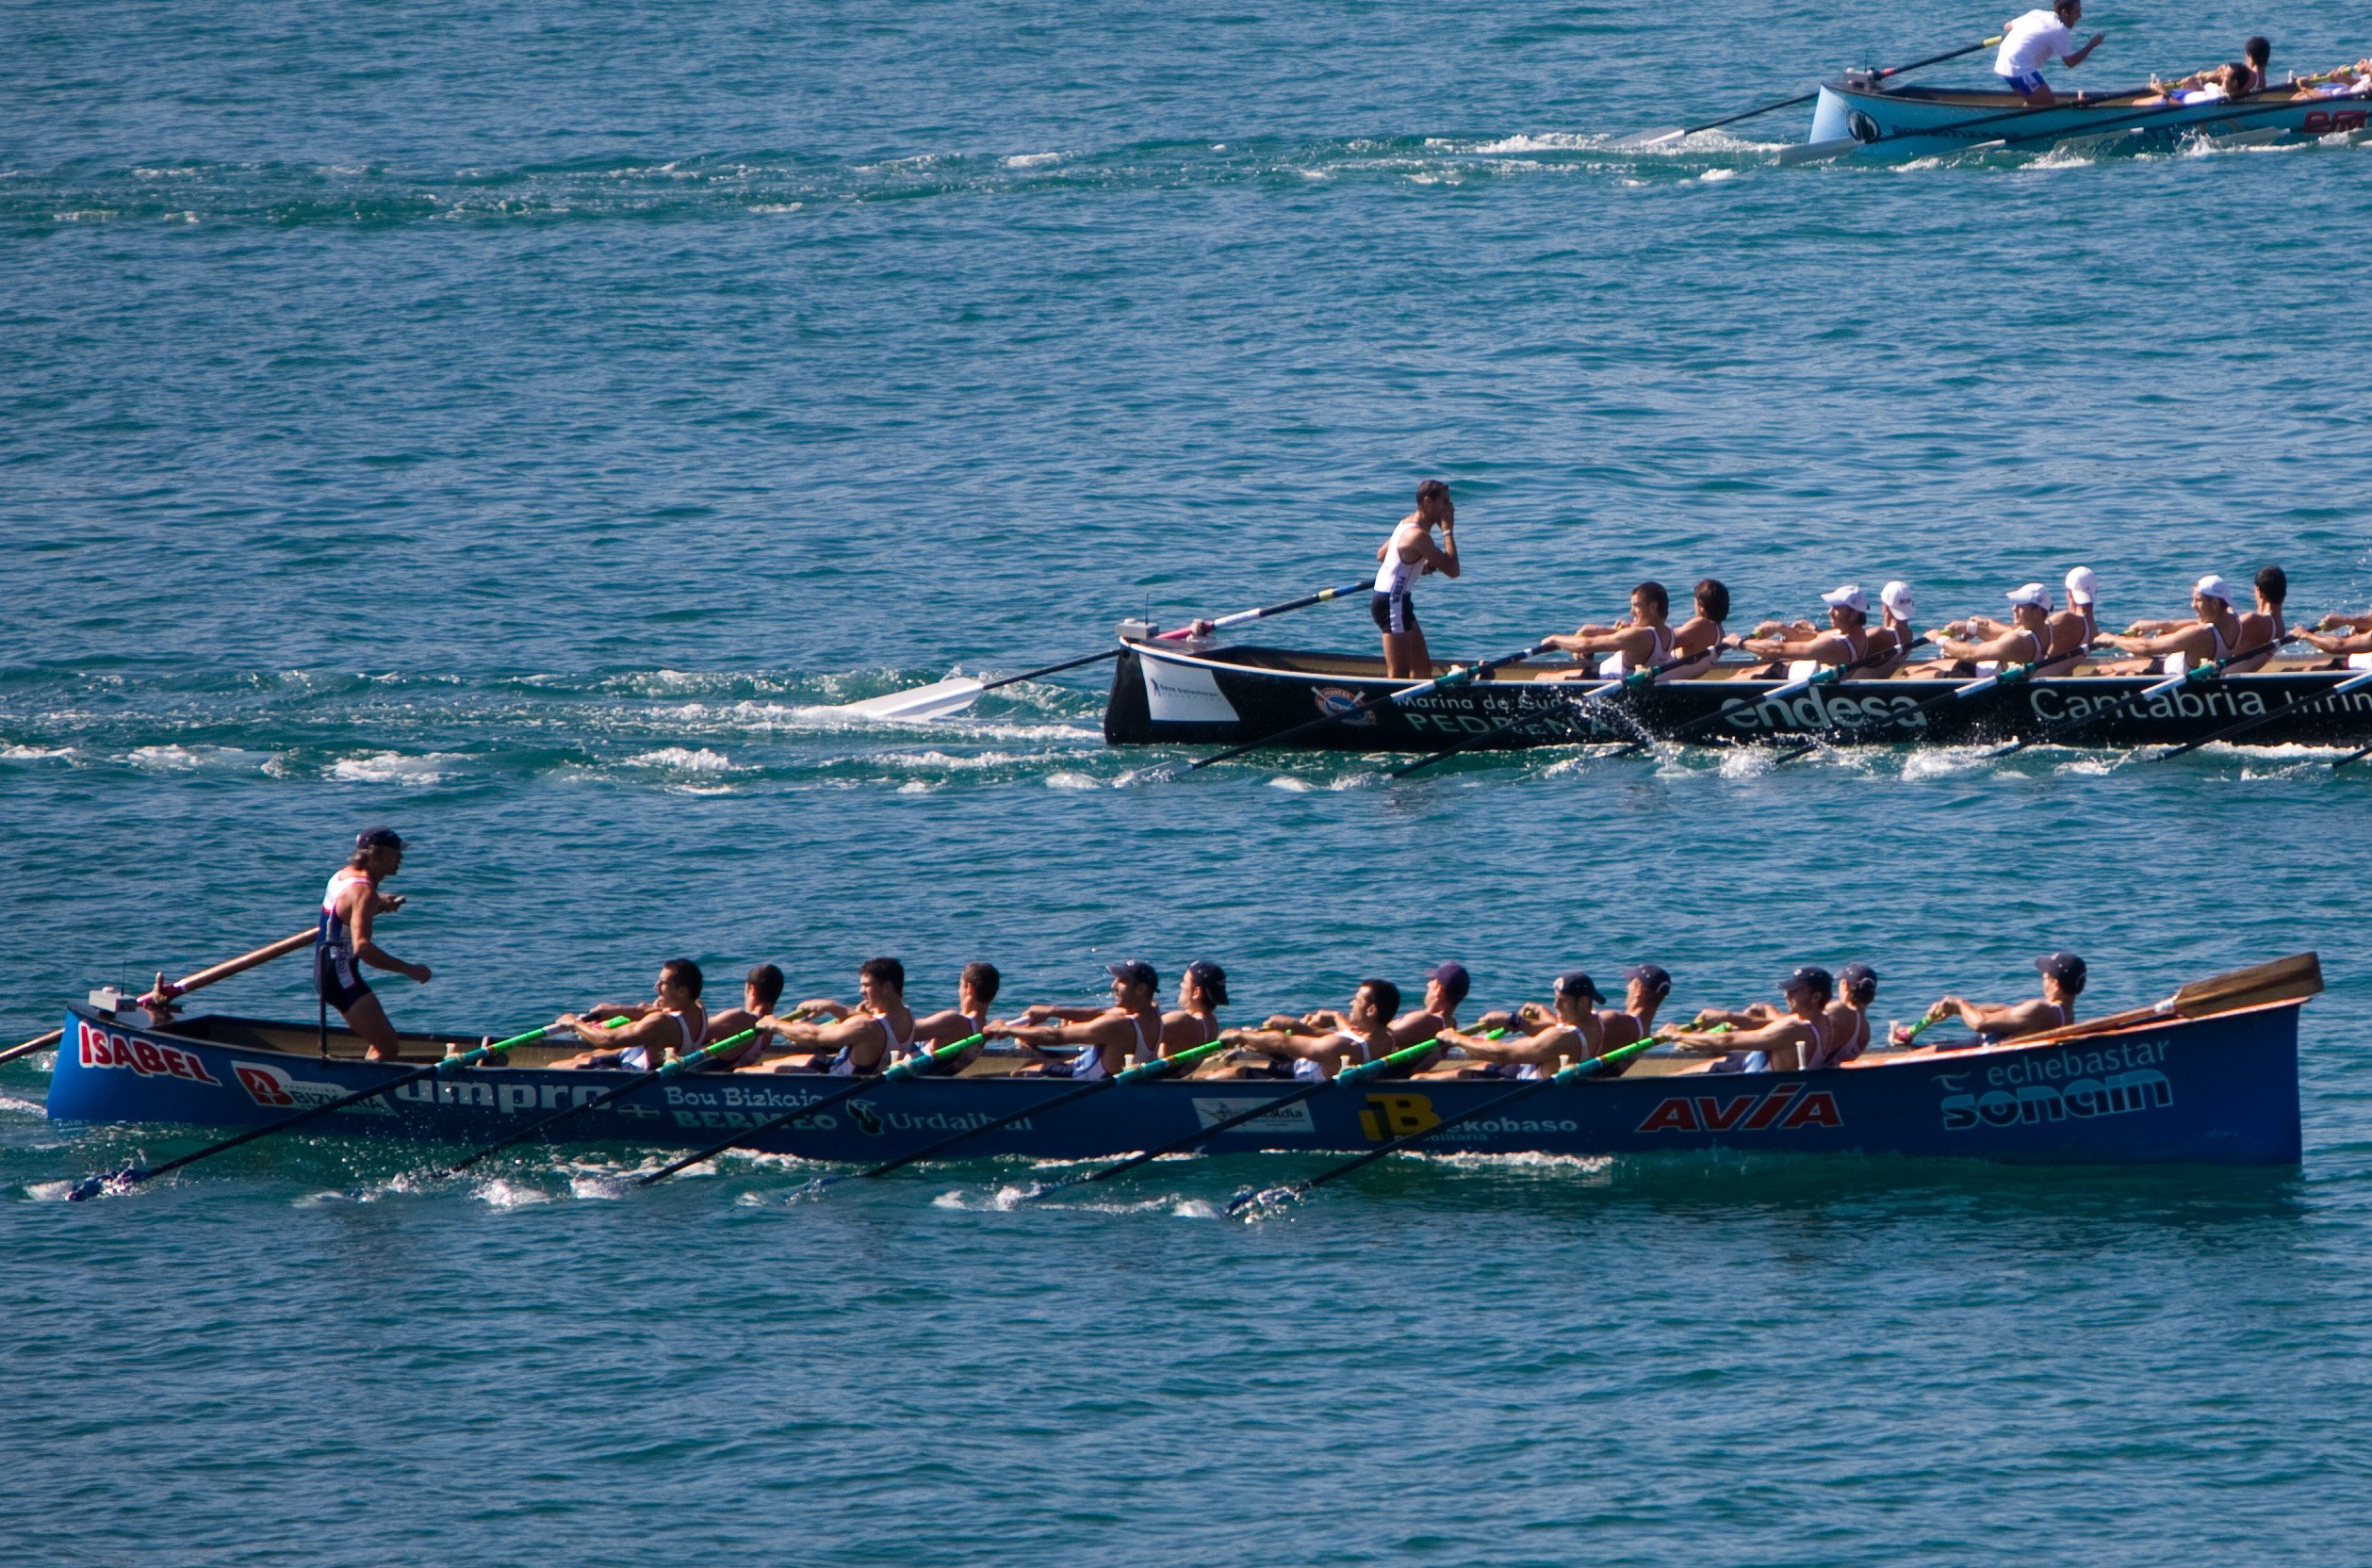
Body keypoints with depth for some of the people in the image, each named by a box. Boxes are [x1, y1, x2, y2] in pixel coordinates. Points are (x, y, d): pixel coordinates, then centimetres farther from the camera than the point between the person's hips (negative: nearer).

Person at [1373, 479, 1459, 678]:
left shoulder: (1408, 522, 10)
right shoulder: (1419, 535, -21)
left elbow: (1381, 554, 23)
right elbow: (1452, 570, -22)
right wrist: (1448, 530, -15)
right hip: (1391, 602, -11)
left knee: (1423, 668, 12)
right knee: (1399, 673, -12)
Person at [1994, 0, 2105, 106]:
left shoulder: (2036, 14, 13)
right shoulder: (2060, 30, -10)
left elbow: (2007, 26, 22)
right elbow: (2070, 62, -6)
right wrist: (2091, 45, 3)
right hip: (2019, 69, -9)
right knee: (2048, 104, -4)